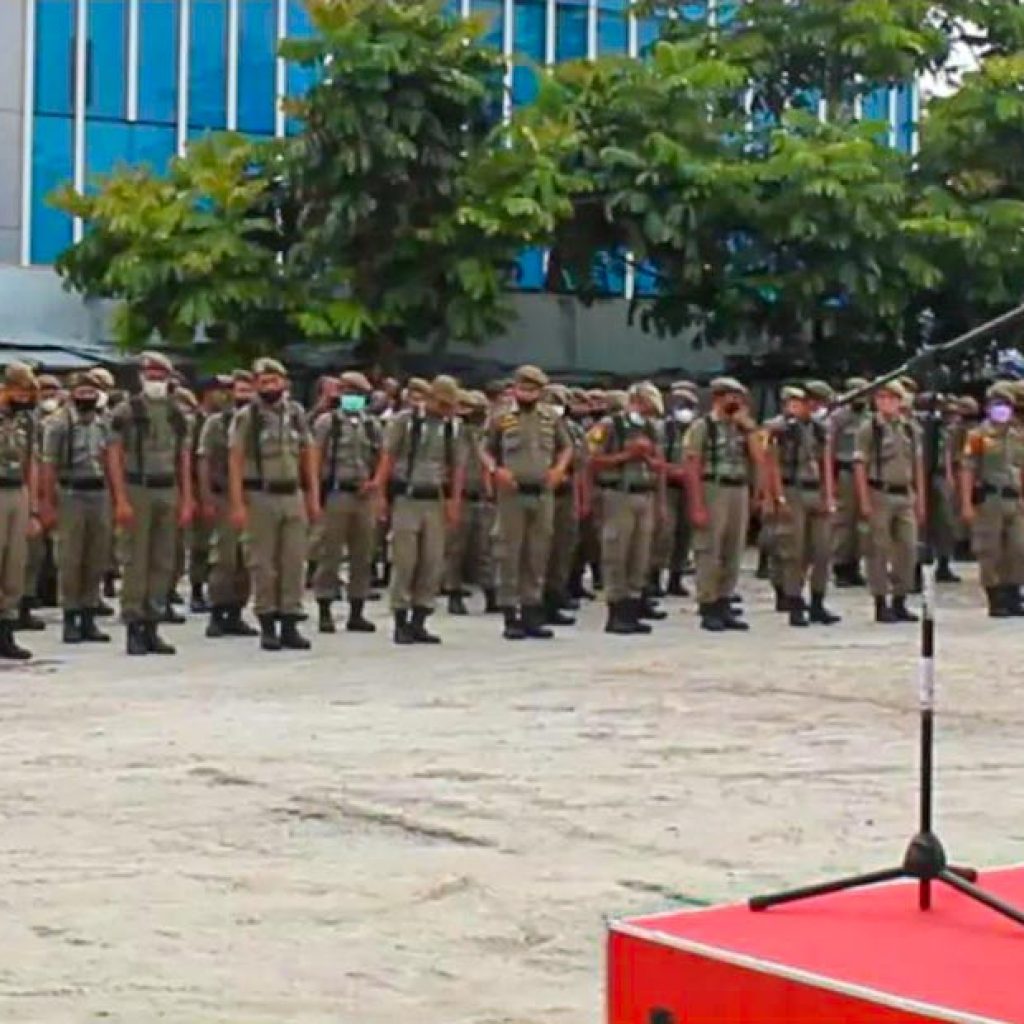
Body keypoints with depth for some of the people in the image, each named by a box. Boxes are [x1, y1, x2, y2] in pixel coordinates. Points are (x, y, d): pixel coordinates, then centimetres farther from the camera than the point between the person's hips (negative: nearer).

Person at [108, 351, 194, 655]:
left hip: (168, 492, 5)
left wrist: (186, 501, 7)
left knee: (163, 562, 6)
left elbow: (184, 459, 13)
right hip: (137, 490, -5)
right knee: (135, 561, -4)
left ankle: (152, 626, 12)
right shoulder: (126, 411, -2)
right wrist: (120, 500, -13)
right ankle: (133, 627, -1)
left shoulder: (177, 414, 11)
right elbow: (115, 456, -5)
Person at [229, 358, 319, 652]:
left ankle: (290, 625, 10)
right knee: (263, 564, 1)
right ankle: (267, 627, 8)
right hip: (260, 497, -4)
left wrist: (313, 497, 7)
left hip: (293, 496, 4)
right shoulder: (245, 417, -4)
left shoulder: (296, 413, 8)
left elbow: (307, 458, 12)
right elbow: (235, 463, -8)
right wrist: (237, 504, -15)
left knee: (294, 562, 4)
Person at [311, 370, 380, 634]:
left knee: (362, 557, 6)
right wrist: (314, 492, -12)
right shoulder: (326, 421, 1)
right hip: (335, 493, -4)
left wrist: (376, 482, -3)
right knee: (330, 556, -3)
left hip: (364, 496, 4)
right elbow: (315, 458, -4)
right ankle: (324, 613, 2)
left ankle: (356, 613, 13)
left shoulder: (372, 425, 13)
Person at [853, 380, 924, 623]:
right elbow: (860, 467, -7)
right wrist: (864, 502, -13)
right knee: (879, 550, -1)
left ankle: (899, 601, 15)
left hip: (905, 496, 5)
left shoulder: (910, 429, 10)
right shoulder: (869, 429, -4)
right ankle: (881, 604, 5)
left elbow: (918, 466, 15)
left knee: (908, 548, 4)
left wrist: (920, 499, 10)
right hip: (880, 495, -5)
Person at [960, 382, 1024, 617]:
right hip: (988, 500, -5)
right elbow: (968, 471, -7)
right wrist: (966, 503, -14)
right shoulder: (978, 436, -2)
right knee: (990, 553, -1)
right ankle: (995, 602, 4)